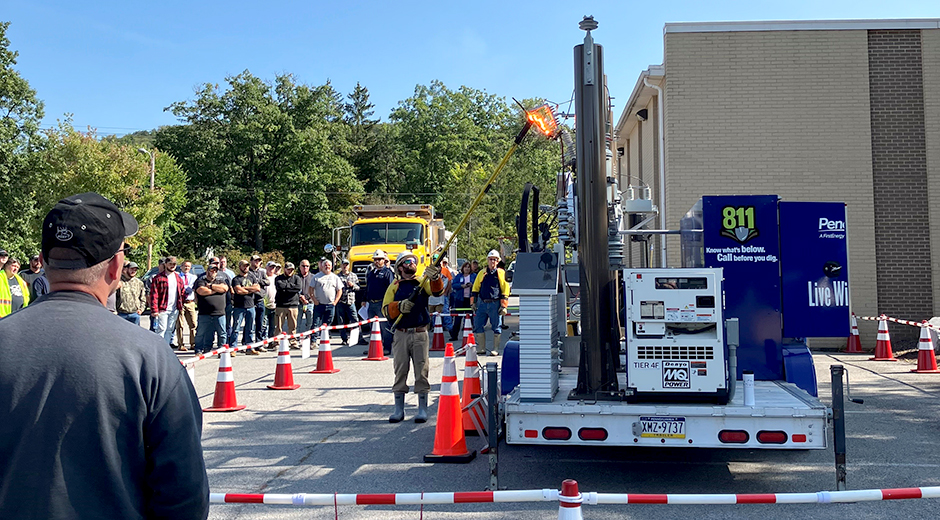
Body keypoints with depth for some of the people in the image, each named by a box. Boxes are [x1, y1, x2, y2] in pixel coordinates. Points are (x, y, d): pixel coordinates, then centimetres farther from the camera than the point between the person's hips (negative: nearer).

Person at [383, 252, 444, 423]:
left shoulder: (423, 282, 8)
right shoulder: (394, 286, 9)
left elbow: (437, 291, -12)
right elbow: (386, 309, 0)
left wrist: (435, 278, -33)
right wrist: (400, 306, -20)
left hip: (420, 334, -1)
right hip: (401, 334, 1)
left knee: (422, 372, 1)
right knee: (400, 372, 5)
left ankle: (422, 409, 8)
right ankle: (399, 409, 13)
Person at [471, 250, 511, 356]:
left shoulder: (501, 273, 2)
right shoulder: (482, 273, 13)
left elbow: (505, 290, 0)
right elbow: (475, 288, 16)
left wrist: (503, 306, -6)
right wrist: (473, 302, 9)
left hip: (495, 304, -4)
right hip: (482, 303, 4)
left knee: (496, 327, 1)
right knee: (477, 325, 2)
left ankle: (496, 349, 10)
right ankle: (481, 348, 11)